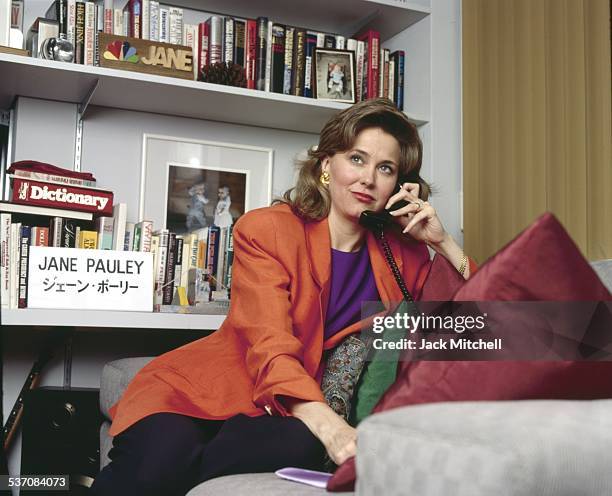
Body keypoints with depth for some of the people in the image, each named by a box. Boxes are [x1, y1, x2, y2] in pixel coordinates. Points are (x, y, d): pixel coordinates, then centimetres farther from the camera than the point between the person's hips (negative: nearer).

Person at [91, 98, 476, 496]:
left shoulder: (403, 255, 5)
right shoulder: (266, 230, -8)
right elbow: (271, 351, -21)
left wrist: (442, 240, -6)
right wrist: (331, 429, -38)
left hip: (290, 412, 3)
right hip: (202, 389, -3)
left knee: (300, 448, -34)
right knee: (163, 458, -36)